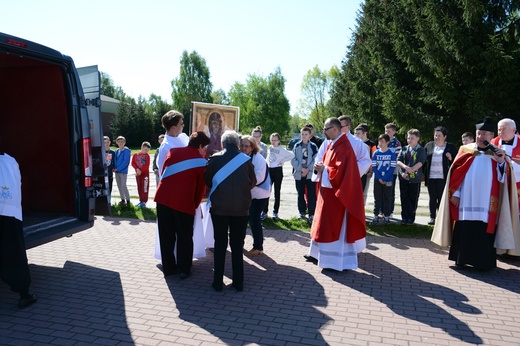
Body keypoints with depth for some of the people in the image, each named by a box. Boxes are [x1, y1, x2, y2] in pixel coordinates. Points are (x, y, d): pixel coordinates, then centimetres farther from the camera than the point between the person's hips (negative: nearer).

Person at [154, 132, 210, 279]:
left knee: (166, 236, 14)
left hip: (163, 198, 4)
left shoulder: (173, 151, 12)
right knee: (184, 237, 10)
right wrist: (195, 205, 20)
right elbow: (201, 188, 6)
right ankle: (184, 270, 15)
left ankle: (168, 268, 23)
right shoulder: (201, 162, 1)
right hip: (184, 202, -4)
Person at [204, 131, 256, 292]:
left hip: (219, 206, -1)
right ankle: (238, 282, 16)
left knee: (220, 244, 10)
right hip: (241, 207, 1)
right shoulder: (246, 160, -2)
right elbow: (253, 182, 7)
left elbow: (207, 179, 6)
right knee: (237, 245, 11)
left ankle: (218, 282, 15)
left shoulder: (215, 158, -4)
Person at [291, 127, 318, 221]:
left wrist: (308, 169, -12)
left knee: (311, 195, -4)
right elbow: (293, 160, 0)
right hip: (299, 174, 3)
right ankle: (302, 212, 25)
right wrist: (301, 168, -12)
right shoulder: (296, 146, 4)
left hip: (310, 174, -2)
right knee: (300, 194, 13)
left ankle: (312, 214, -1)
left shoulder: (313, 146, -2)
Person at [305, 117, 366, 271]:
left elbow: (340, 172, -26)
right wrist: (321, 167, -2)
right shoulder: (332, 144, 10)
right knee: (324, 224, 17)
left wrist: (323, 170, -15)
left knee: (334, 227, -2)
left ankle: (337, 261, 9)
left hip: (337, 194, -10)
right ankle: (320, 254, 30)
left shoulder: (343, 147, -20)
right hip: (328, 191, 10)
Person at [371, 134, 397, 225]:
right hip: (377, 180, 2)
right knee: (377, 198, 6)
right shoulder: (376, 153, 2)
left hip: (388, 180, -2)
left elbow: (392, 167, -6)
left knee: (387, 198, 5)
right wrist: (379, 178, -9)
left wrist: (384, 178, -13)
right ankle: (376, 216, 11)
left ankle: (386, 216, 13)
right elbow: (374, 167, 1)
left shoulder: (392, 154, -3)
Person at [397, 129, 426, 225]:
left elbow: (420, 163, -12)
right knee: (404, 198, 8)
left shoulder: (421, 150, -1)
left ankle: (411, 218, 13)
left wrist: (411, 170, -22)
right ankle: (404, 217, 17)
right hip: (403, 178, 3)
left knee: (413, 198, 4)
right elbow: (398, 161, 2)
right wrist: (405, 167, -16)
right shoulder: (404, 149, 10)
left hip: (415, 178, -3)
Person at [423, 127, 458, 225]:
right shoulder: (429, 146, 10)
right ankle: (432, 217, 14)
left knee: (441, 198, 0)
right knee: (432, 198, 8)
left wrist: (451, 158, -15)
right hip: (430, 177, 3)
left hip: (443, 177, -3)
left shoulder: (451, 147, 2)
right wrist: (422, 173, 7)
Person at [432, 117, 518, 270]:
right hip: (466, 201, 1)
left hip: (487, 203, 0)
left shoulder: (497, 154, 7)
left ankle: (483, 261, 12)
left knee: (484, 232, 1)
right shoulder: (466, 150, 7)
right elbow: (456, 173, 5)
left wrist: (501, 162, -14)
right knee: (464, 231, 5)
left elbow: (502, 179, 1)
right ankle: (462, 258, 17)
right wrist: (455, 193, -1)